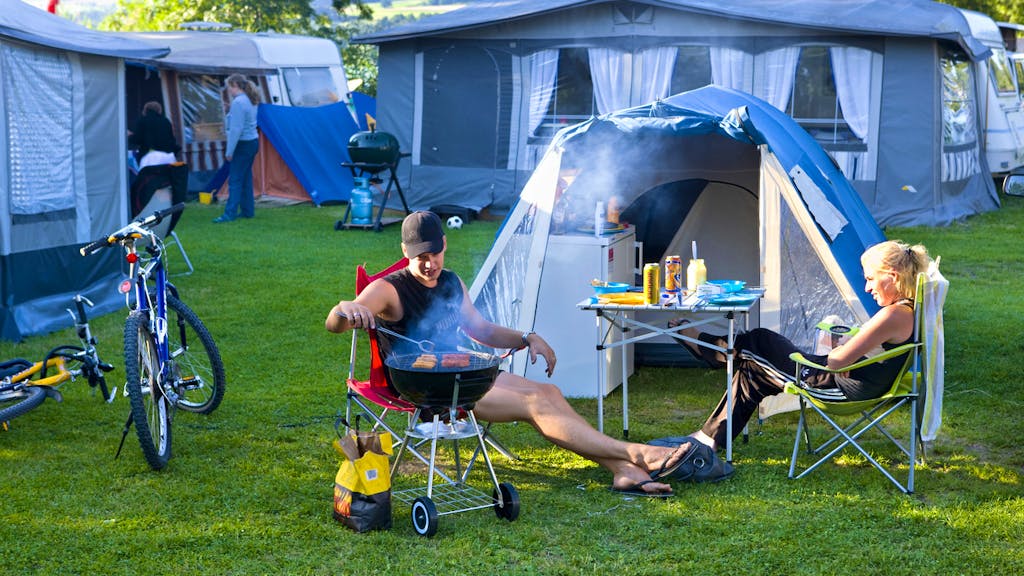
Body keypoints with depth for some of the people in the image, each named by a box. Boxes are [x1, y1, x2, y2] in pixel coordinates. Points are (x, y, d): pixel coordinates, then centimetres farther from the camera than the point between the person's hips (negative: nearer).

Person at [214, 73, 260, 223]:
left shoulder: (238, 102, -19)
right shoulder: (250, 101, 11)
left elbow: (236, 129, -21)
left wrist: (229, 151, -17)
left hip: (243, 144, -9)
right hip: (253, 142, 9)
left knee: (235, 180, -8)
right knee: (246, 178, 14)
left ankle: (230, 213, -8)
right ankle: (248, 211, 18)